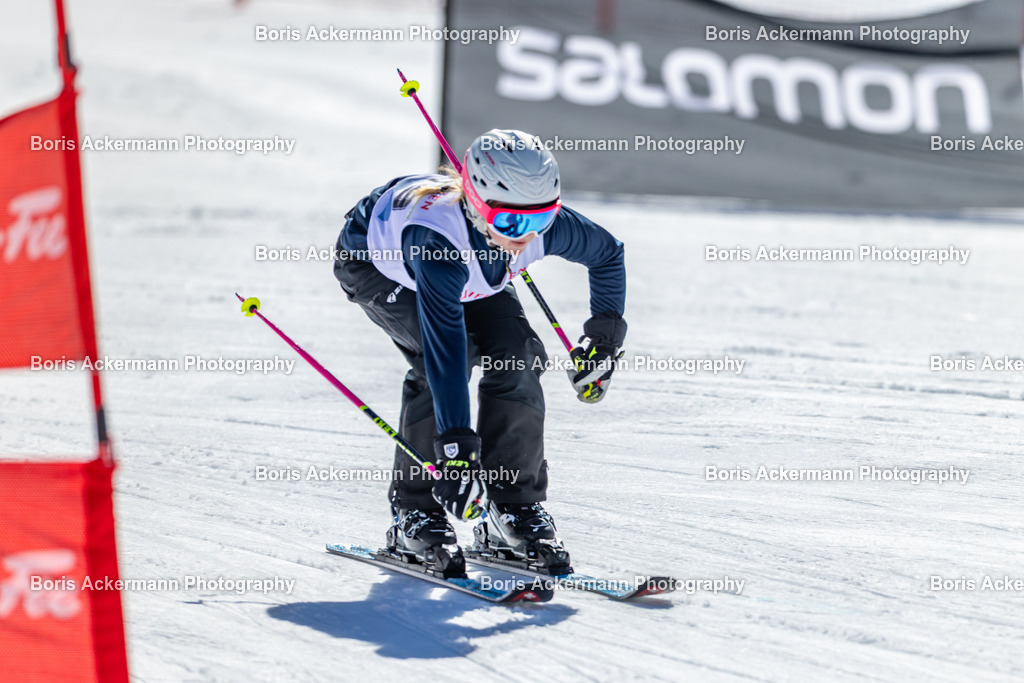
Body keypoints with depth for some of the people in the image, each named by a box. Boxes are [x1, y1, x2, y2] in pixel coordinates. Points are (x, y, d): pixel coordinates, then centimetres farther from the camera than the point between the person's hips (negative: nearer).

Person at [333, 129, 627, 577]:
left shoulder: (547, 226, -32)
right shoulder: (438, 235, -48)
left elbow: (607, 253, -8)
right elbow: (444, 344, -54)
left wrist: (604, 338, -9)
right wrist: (457, 449, -58)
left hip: (470, 274, 5)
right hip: (374, 262, -5)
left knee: (517, 355, -15)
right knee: (438, 359, -28)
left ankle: (515, 508, -2)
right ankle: (415, 514, -15)